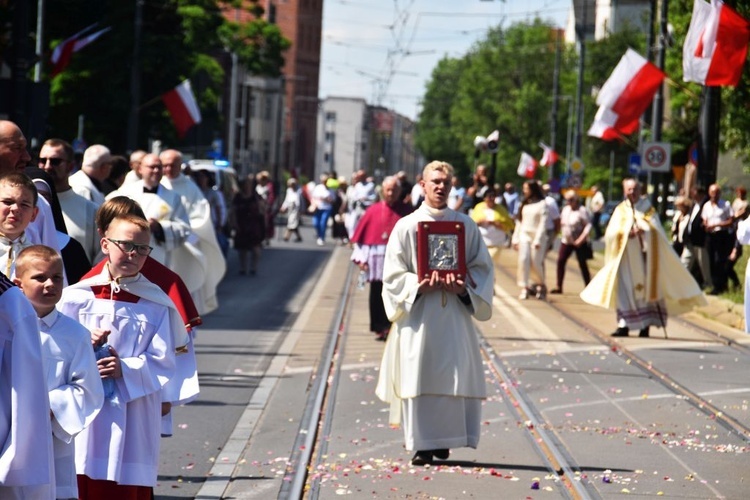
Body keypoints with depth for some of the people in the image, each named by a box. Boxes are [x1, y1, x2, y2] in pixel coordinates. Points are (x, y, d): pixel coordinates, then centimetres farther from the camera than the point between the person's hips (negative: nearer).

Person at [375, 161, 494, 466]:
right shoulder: (406, 226, 3)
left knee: (455, 375, -1)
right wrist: (420, 284, -16)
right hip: (418, 312, -2)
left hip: (455, 313, 2)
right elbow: (393, 274, 1)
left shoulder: (466, 225, 8)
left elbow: (483, 268, 10)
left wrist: (463, 285, -9)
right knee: (419, 377, -6)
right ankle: (421, 445, -2)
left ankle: (443, 440, 9)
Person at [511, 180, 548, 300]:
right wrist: (515, 238, 11)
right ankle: (524, 288, -11)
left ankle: (540, 285, 19)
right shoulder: (524, 204, 15)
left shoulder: (542, 204, -2)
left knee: (536, 262, -4)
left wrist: (538, 240, -14)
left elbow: (543, 223, -7)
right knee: (523, 260, -11)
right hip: (524, 235, 4)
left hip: (537, 236, -4)